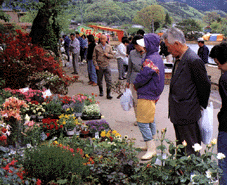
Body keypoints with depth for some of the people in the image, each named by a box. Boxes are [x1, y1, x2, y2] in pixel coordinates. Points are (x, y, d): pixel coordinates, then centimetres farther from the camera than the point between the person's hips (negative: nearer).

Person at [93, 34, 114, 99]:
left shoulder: (109, 47, 7)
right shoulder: (97, 47, 1)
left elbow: (112, 55, 11)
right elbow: (94, 57, 1)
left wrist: (107, 55, -10)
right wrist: (96, 65, -7)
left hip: (107, 66, 1)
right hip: (99, 66, -1)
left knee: (109, 80, -6)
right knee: (99, 80, 9)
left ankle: (108, 94, -2)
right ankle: (101, 91, 29)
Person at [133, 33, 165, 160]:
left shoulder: (150, 60, -23)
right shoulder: (158, 57, 11)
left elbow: (143, 77, -23)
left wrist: (135, 85, -1)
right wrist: (138, 85, 10)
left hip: (147, 95, -11)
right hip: (154, 93, 11)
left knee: (142, 122, -7)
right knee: (150, 120, 20)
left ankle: (151, 149, -4)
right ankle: (151, 144, 32)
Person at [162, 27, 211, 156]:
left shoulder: (194, 60, -19)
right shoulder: (179, 60, 10)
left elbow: (205, 85, -13)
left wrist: (201, 106, -1)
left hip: (188, 115, -9)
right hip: (178, 115, 9)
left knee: (191, 151, 1)